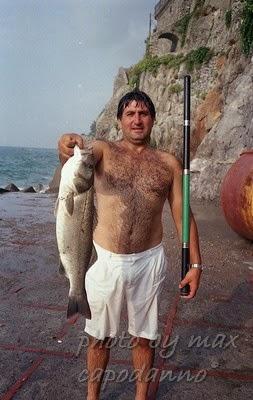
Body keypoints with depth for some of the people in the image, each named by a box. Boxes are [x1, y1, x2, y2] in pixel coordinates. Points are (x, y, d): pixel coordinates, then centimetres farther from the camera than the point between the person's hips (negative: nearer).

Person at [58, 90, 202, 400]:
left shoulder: (168, 163, 3)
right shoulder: (103, 150, -2)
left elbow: (182, 214, 4)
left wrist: (195, 263, 0)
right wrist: (67, 146, -50)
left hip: (149, 261, 1)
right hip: (105, 259, -1)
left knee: (143, 336, 17)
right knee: (99, 336, 16)